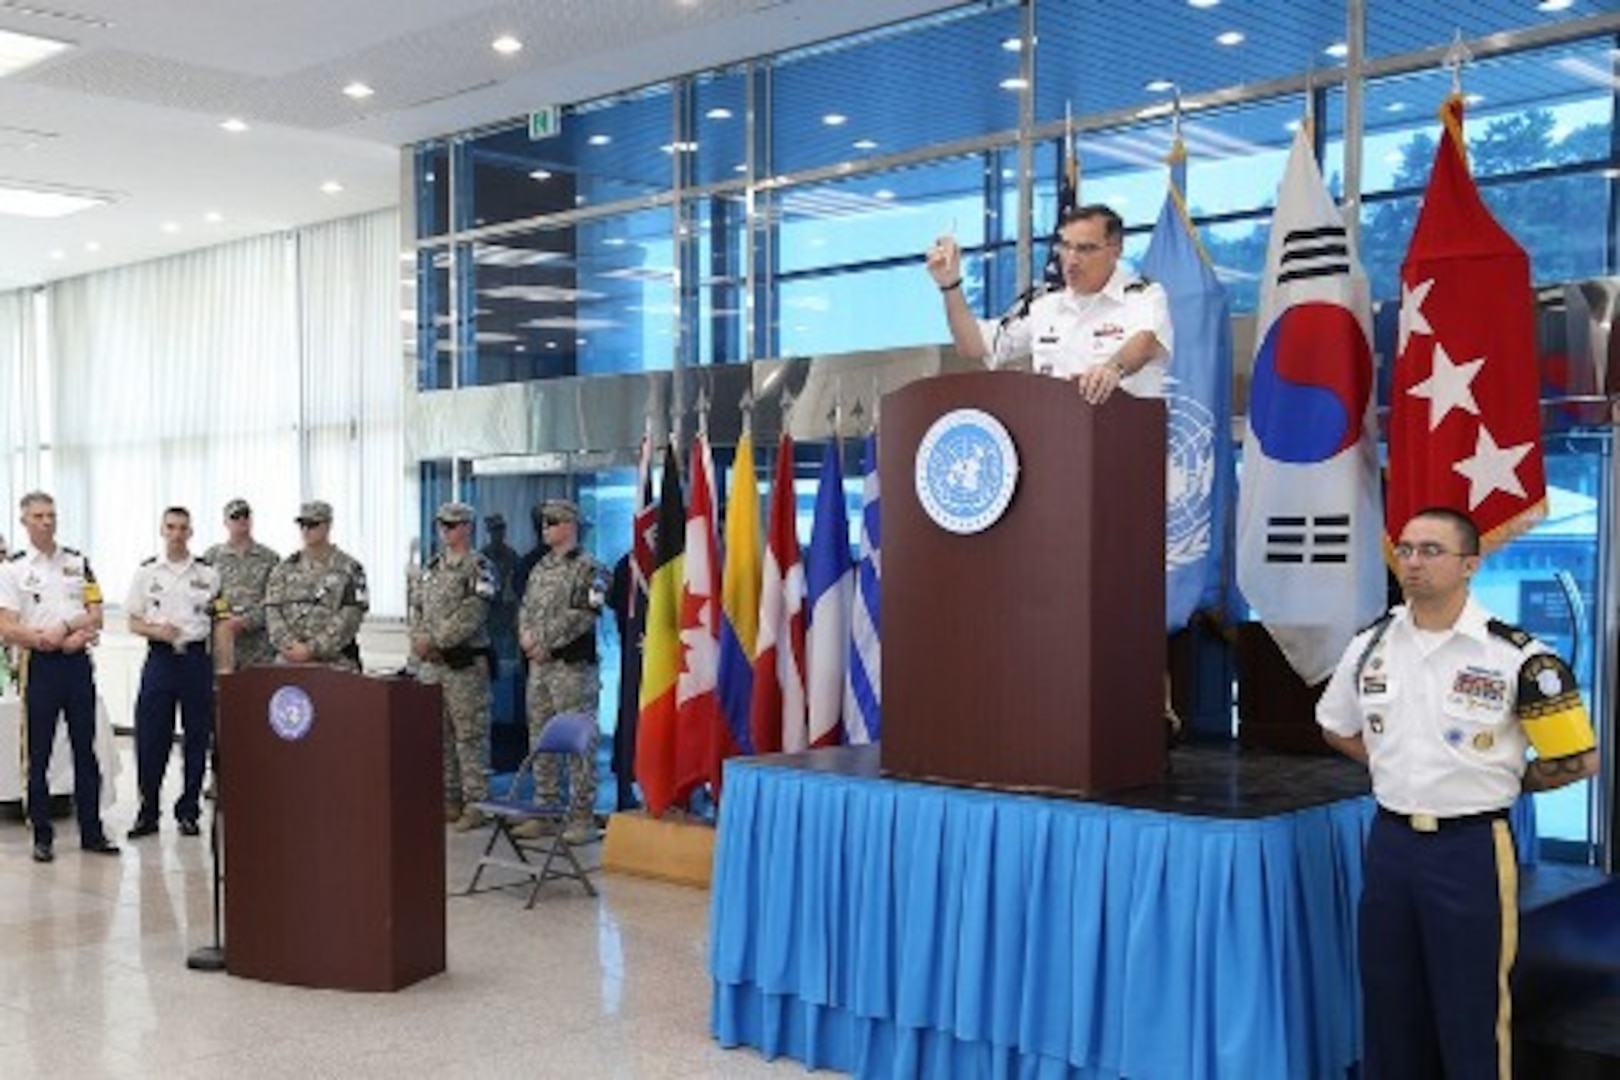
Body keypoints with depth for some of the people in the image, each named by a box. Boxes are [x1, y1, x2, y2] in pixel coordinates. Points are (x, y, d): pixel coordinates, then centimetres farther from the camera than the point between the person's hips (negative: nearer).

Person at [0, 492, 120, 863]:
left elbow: (95, 615, 6)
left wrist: (65, 627, -12)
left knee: (86, 750, 7)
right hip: (40, 665, -3)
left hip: (79, 664, 3)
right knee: (39, 755, 3)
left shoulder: (78, 563, 10)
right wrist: (52, 640, -17)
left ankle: (91, 831, 13)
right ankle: (42, 836, 10)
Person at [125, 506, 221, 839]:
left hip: (196, 658, 0)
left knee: (197, 737, 4)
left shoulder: (208, 573, 5)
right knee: (150, 737, 0)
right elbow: (134, 622, 7)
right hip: (160, 658, 0)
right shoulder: (146, 572, 6)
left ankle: (188, 811, 14)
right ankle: (148, 811, 11)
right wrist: (157, 631, -13)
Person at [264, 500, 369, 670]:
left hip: (334, 662, -3)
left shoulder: (349, 569, 1)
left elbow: (349, 619, -7)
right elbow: (272, 612, 7)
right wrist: (289, 645, -9)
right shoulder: (284, 568, 13)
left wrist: (312, 649, -13)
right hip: (289, 663, 3)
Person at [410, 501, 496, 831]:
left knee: (470, 736, -4)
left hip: (466, 665, -7)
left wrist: (434, 641, -17)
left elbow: (469, 617, -16)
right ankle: (447, 801, 19)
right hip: (430, 665, 7)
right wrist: (419, 641, -5)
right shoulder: (432, 567, 15)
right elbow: (417, 609, 13)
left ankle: (475, 804, 1)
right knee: (438, 735, 11)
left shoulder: (480, 569, -7)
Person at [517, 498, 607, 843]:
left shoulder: (589, 569, -8)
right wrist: (526, 635, -3)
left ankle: (582, 817, 0)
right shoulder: (541, 567, 15)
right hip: (539, 663, 8)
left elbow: (581, 616, -17)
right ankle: (544, 808, 22)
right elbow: (526, 607, 17)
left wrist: (546, 644, -16)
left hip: (573, 664, -8)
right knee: (540, 739, 13)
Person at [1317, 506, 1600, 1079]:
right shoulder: (1371, 644, 3)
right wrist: (1401, 772, 9)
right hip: (1390, 840, 5)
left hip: (1471, 849, -5)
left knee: (1472, 1013, 4)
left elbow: (1578, 758, -6)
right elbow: (1337, 728, 19)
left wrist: (1500, 783, 1)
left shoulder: (1514, 655, -12)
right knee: (1388, 1006, 15)